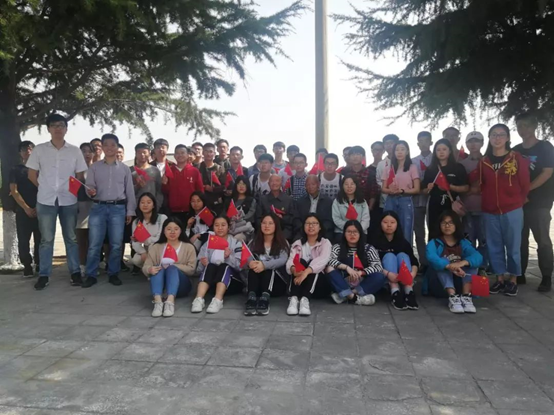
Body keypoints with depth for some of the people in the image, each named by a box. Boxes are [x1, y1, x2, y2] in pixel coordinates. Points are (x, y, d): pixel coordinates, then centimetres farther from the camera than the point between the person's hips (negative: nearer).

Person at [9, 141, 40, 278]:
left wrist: (38, 206, -5)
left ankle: (39, 264, 12)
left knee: (40, 240, 1)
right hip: (23, 211, -1)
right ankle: (27, 266, 7)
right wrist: (26, 208, -9)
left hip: (39, 210, 1)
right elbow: (14, 191, 0)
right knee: (23, 240, 0)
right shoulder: (15, 170, 7)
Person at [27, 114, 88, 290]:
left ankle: (75, 272, 15)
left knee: (71, 238, 7)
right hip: (46, 201, 0)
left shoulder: (75, 151, 4)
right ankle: (44, 275, 13)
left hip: (69, 200, 1)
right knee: (46, 239, 4)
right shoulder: (39, 149, 3)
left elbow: (80, 176, 7)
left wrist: (71, 189, -2)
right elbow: (32, 175, 7)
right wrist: (46, 189, 5)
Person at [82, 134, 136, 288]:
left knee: (116, 244, 4)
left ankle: (113, 274, 16)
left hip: (118, 208, 0)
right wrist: (91, 191, -20)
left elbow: (130, 191, 9)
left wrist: (130, 211, 5)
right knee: (94, 244, 0)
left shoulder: (124, 168, 8)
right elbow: (89, 186, 5)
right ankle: (91, 275, 11)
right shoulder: (94, 167, 8)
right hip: (98, 207, 0)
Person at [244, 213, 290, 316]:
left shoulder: (282, 243, 3)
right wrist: (250, 262, -34)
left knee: (267, 267, -30)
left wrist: (264, 265, -37)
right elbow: (247, 257, -7)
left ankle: (265, 297, -52)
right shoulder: (254, 242, 10)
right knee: (254, 265, -28)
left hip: (277, 284, -2)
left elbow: (283, 260, -17)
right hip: (257, 284, 2)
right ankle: (251, 297, -48)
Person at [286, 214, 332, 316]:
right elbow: (290, 261, -8)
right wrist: (293, 269, -34)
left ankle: (305, 299, -48)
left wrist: (306, 272, -37)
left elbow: (322, 260, -19)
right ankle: (294, 298, -45)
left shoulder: (325, 243, 3)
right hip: (298, 282, 1)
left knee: (312, 263, -27)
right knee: (301, 262, -25)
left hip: (318, 283, -1)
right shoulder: (297, 243, 11)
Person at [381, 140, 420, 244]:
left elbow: (416, 189, -1)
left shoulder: (412, 167, 4)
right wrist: (391, 191, -15)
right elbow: (383, 188, 8)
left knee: (406, 232, -3)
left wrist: (401, 191, -17)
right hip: (391, 201, 3)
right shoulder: (389, 167, 12)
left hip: (405, 201, -2)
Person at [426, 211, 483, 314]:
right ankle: (453, 297, -43)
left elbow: (478, 257, -19)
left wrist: (462, 263, -40)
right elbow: (432, 258, -28)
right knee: (443, 263, -27)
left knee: (470, 262, -18)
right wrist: (450, 266, -46)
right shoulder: (434, 243, -4)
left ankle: (466, 296, -32)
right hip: (441, 284, -2)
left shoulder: (464, 243, 3)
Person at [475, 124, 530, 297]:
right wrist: (489, 201, 6)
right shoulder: (484, 161, 6)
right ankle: (500, 278, 19)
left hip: (512, 211, -3)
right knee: (494, 246, 8)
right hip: (490, 212, 3)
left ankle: (513, 280, 16)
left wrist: (516, 202, 8)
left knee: (513, 246, 4)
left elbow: (525, 184, 2)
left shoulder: (517, 159, -2)